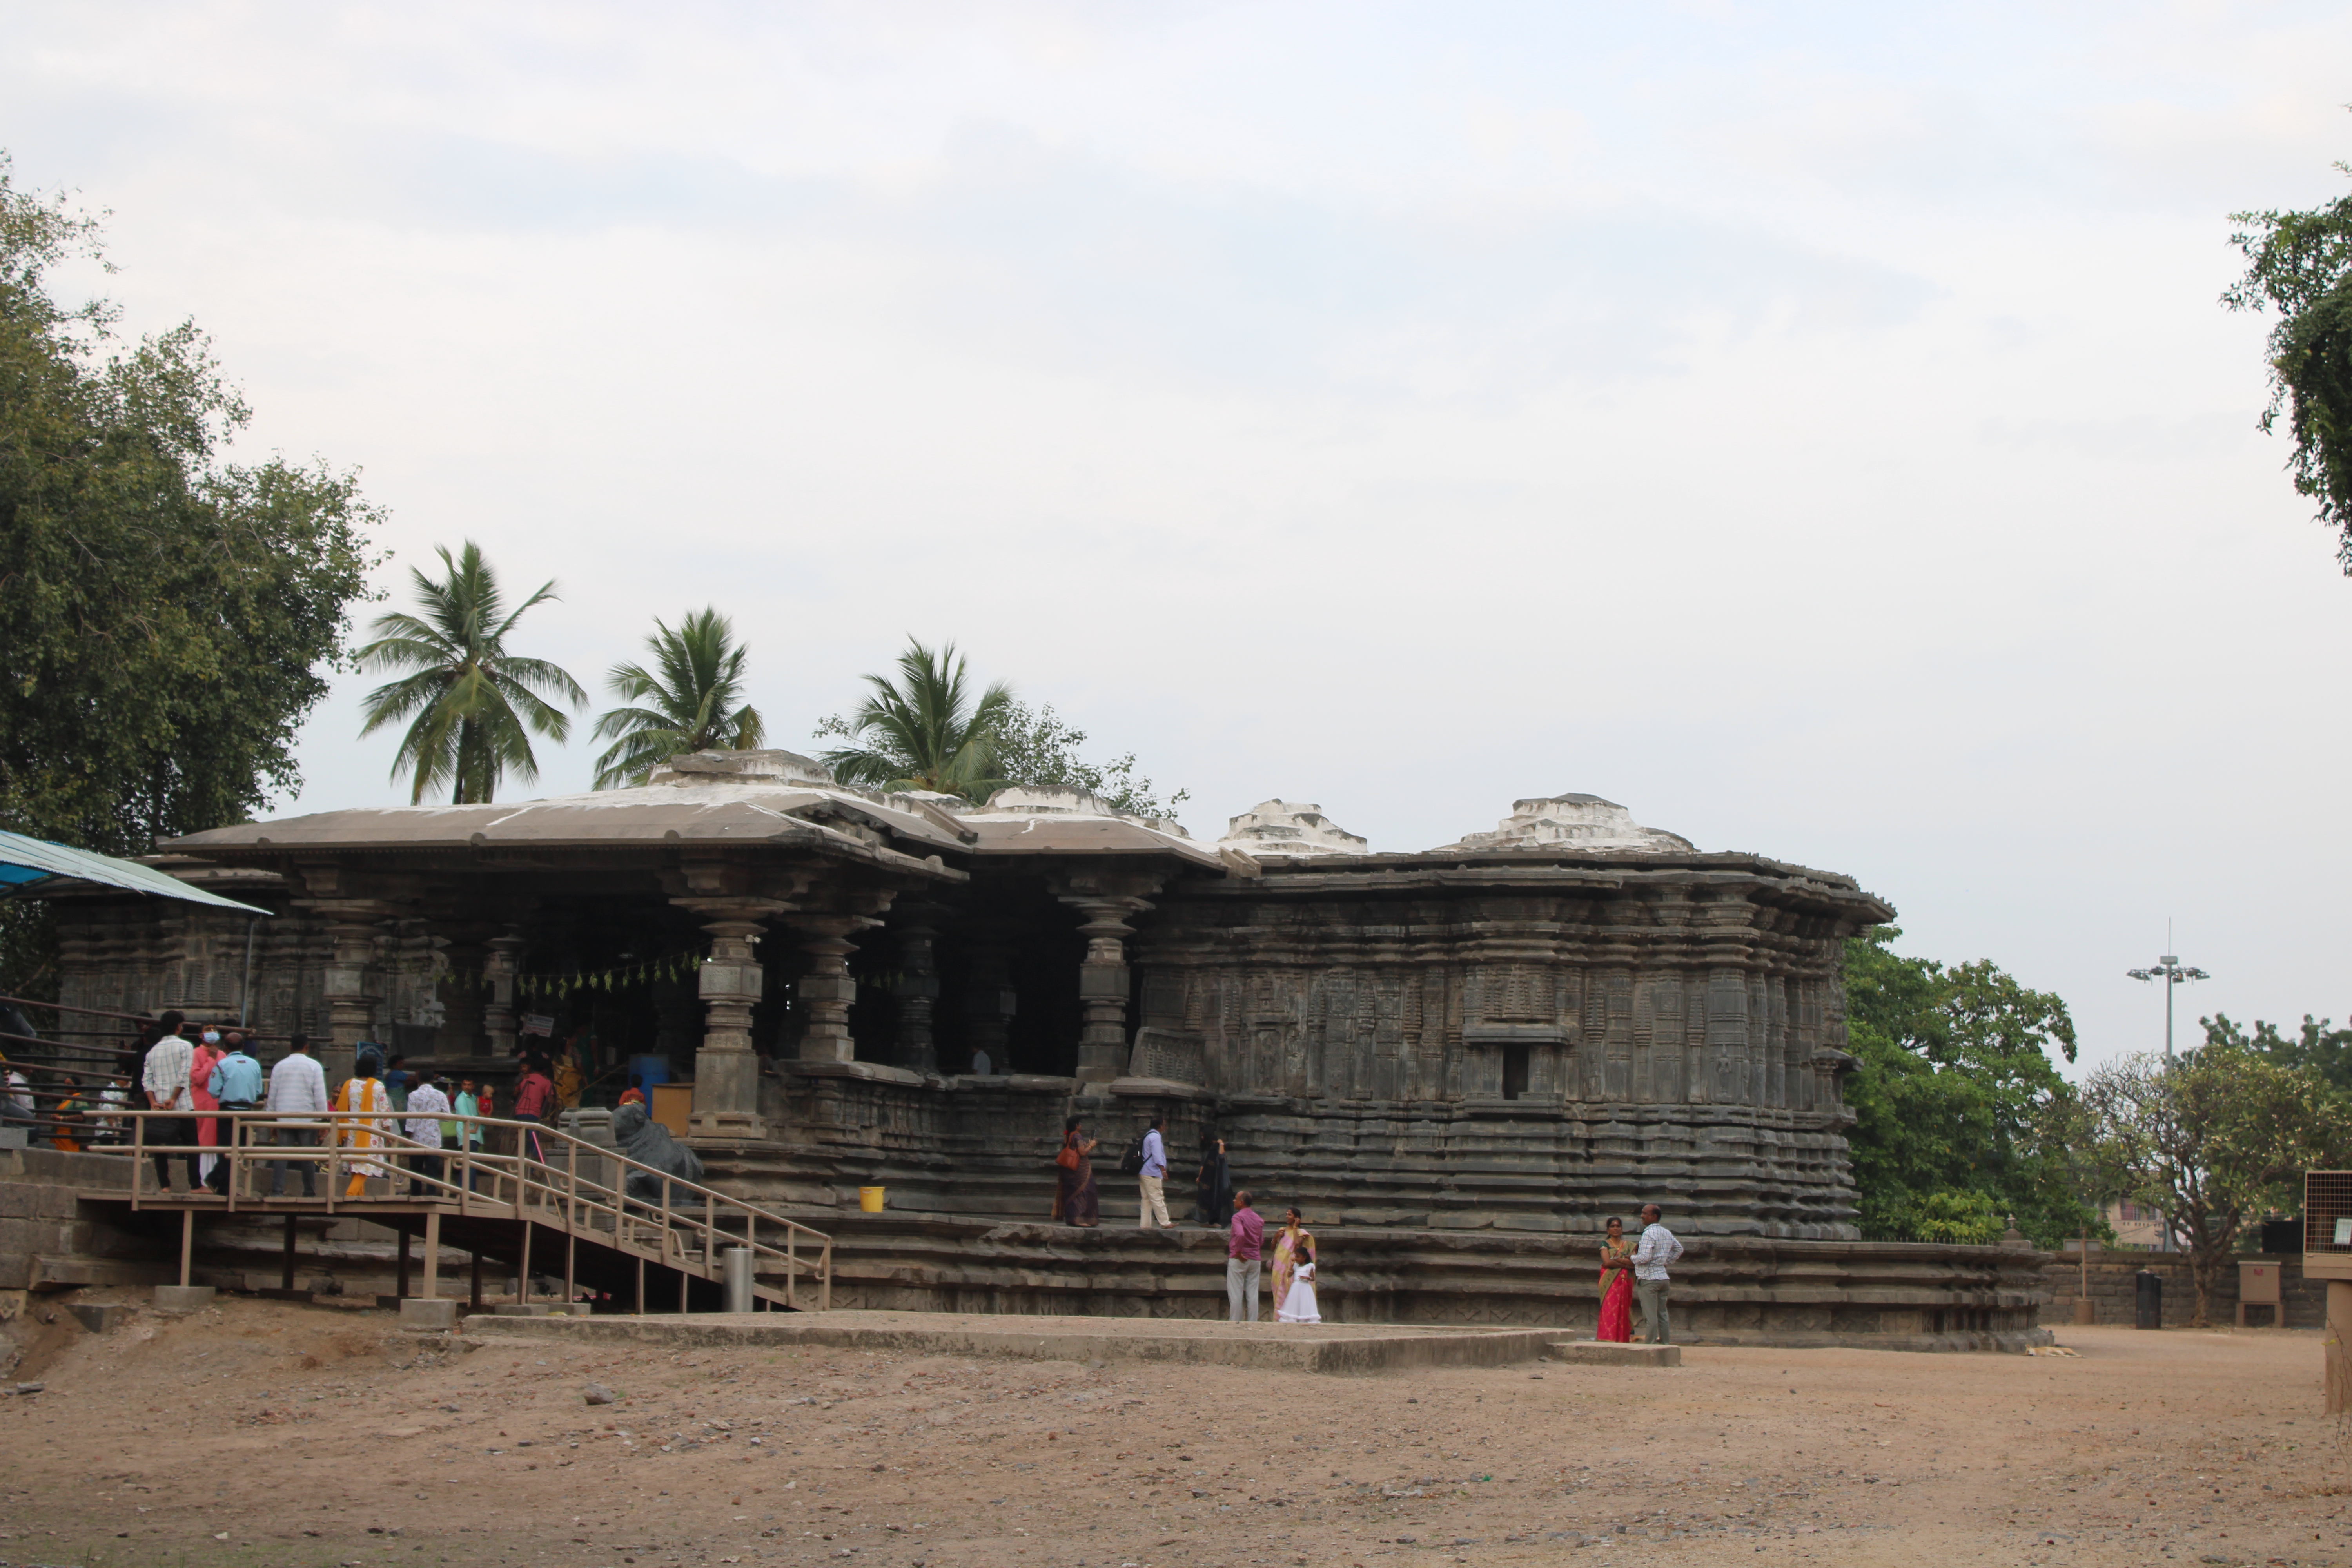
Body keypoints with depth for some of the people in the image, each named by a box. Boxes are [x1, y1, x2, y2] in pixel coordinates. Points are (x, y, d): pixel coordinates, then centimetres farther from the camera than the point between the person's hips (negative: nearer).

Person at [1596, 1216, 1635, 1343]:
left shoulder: (1628, 1246, 13)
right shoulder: (1605, 1244, 6)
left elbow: (1635, 1263, -1)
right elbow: (1607, 1262, -9)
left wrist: (1617, 1260, -13)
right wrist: (1626, 1263, -7)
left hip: (1625, 1283, 3)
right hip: (1610, 1282, -3)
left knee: (1623, 1310, -1)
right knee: (1609, 1310, -11)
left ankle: (1623, 1340, 0)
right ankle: (1609, 1339, -13)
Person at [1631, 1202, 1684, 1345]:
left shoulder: (1649, 1234, -15)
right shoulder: (1667, 1233, 12)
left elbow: (1645, 1258, -23)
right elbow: (1679, 1249, 26)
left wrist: (1633, 1257, -4)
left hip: (1648, 1279, -8)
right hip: (1663, 1277, 8)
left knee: (1650, 1317, -7)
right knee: (1662, 1315, 10)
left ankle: (1650, 1346, -7)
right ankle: (1666, 1344, 10)